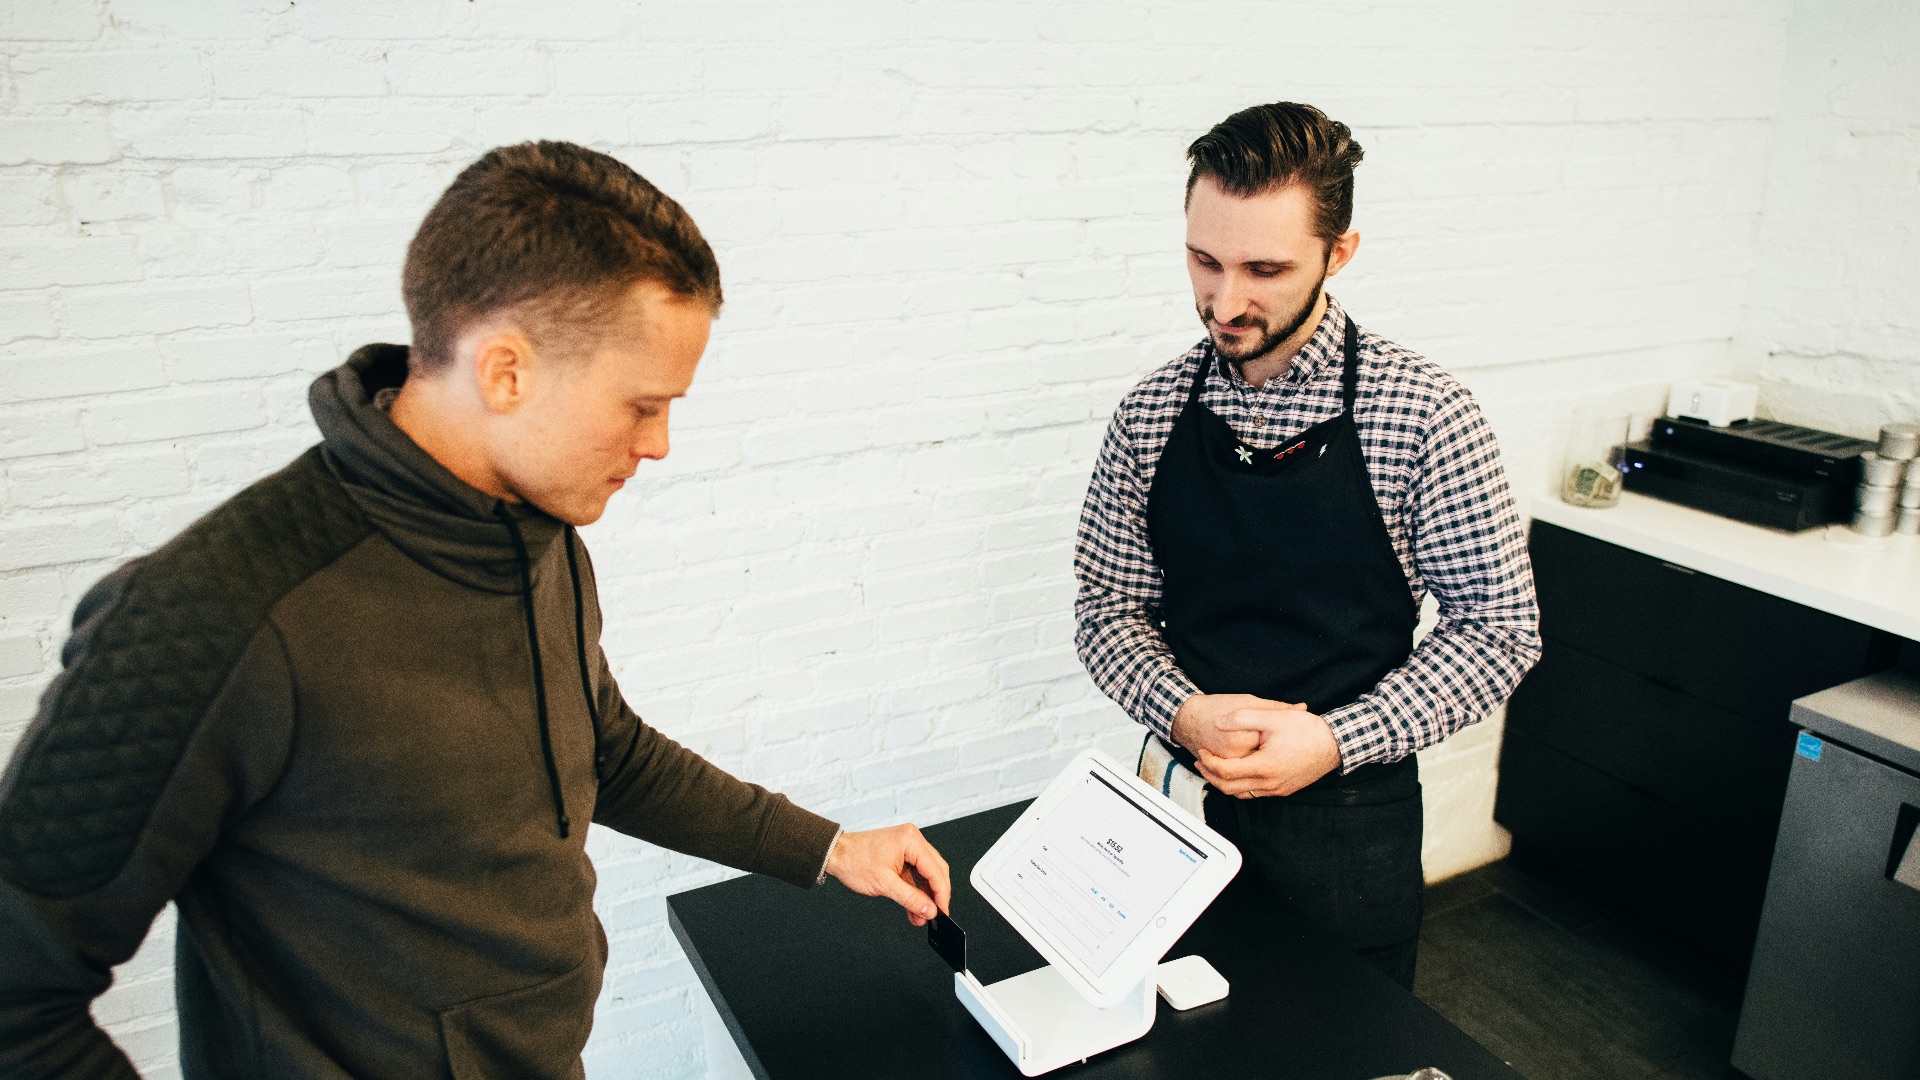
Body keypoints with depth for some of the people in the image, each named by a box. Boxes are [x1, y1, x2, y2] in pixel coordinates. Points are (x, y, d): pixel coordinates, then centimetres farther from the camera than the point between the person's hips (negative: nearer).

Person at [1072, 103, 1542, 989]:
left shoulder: (1423, 413, -13)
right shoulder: (1152, 414, -4)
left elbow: (1498, 627, -9)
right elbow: (1108, 608, 2)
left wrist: (1336, 740, -19)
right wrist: (1183, 711, -17)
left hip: (1349, 823, -2)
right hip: (1182, 804, 3)